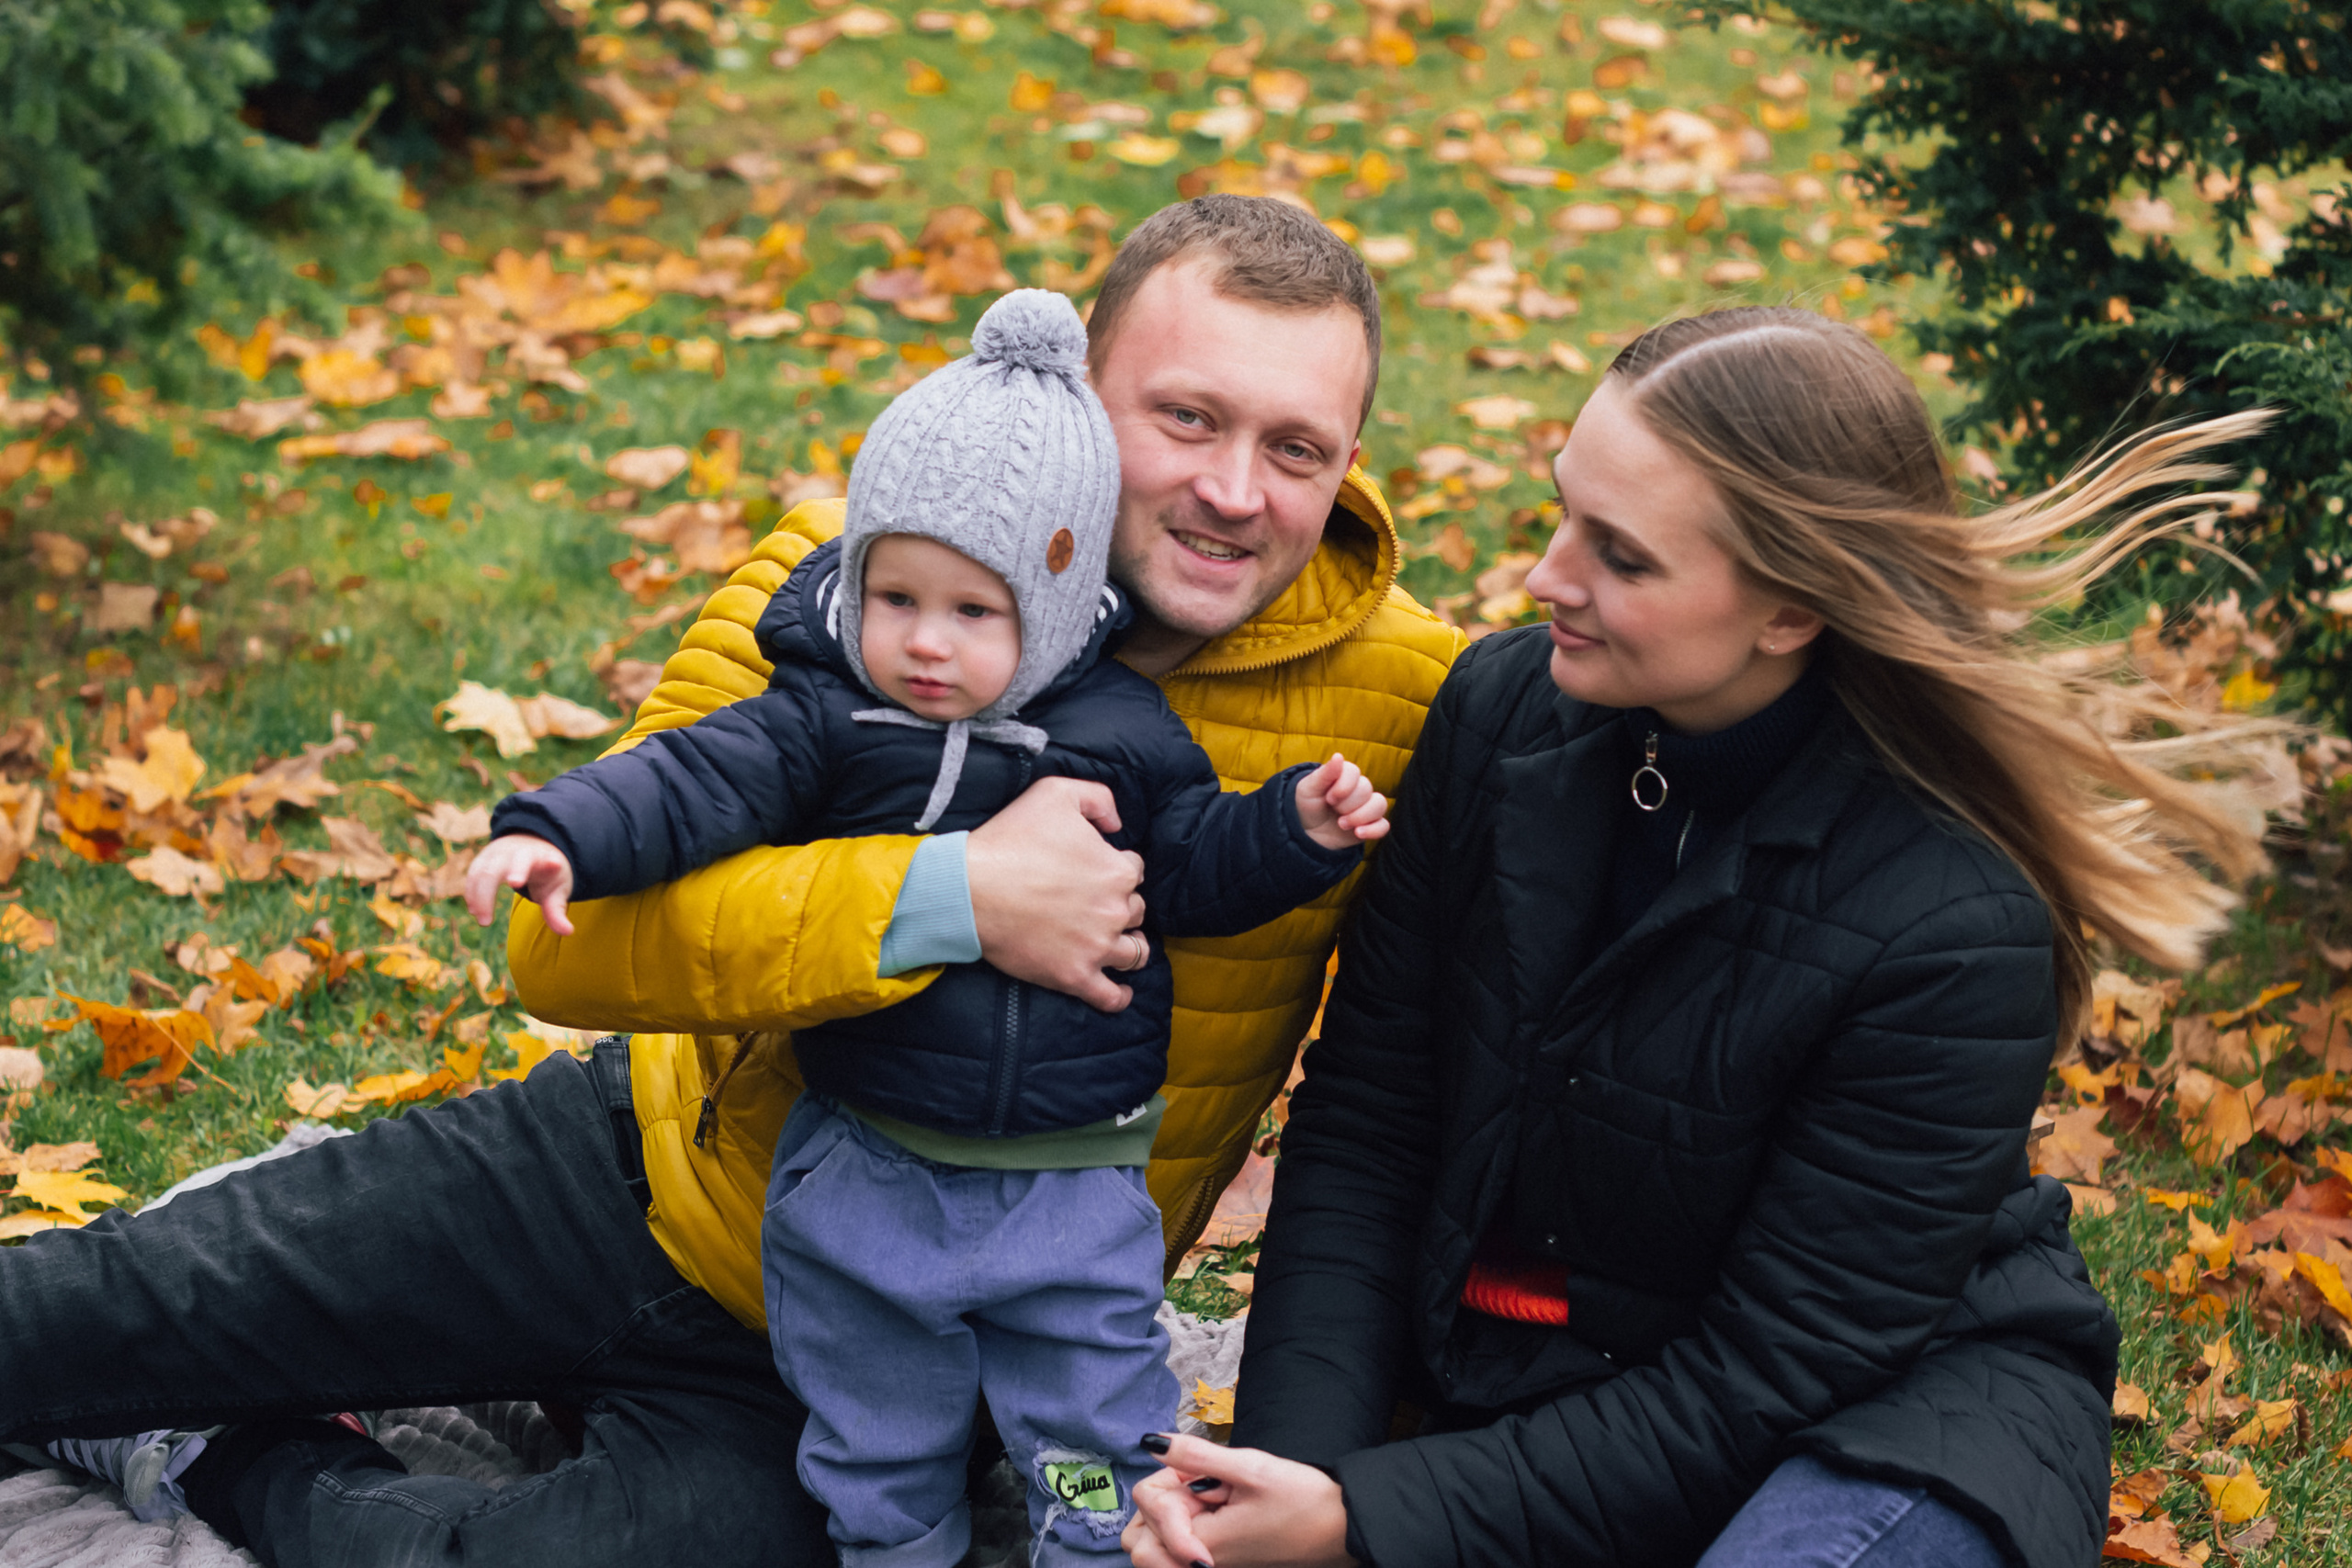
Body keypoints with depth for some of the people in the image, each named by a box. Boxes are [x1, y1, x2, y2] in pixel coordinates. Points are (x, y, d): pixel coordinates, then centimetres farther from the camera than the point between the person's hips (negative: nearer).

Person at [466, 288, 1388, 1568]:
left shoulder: (1127, 737, -3)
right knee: (876, 1433, 17)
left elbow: (1196, 870, 5)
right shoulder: (824, 721, -6)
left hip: (1073, 1183, 0)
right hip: (865, 1173, 1)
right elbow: (696, 782, -15)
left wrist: (1296, 828, -11)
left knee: (1101, 1431, 8)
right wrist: (557, 836, -28)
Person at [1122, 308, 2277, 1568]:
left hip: (1895, 1413, -4)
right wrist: (1293, 1458, -19)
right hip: (1520, 1377, 4)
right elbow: (1362, 1124, -5)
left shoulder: (1956, 930, -25)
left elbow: (1765, 1378, -21)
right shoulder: (1504, 707, -9)